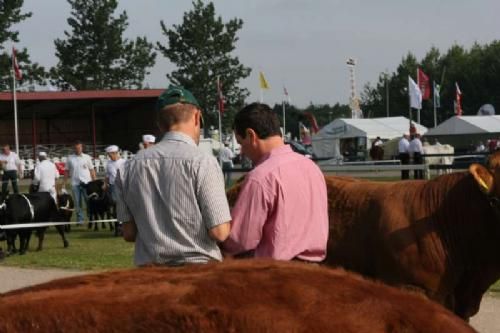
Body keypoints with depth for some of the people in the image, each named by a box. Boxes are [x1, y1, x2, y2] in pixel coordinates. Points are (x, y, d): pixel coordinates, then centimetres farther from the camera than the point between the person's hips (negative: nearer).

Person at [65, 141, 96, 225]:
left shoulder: (87, 157, 6)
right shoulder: (70, 158, 8)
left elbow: (92, 170, 6)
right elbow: (67, 171, 11)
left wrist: (94, 181, -1)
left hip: (86, 183, -1)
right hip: (75, 183, 1)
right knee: (77, 203, 3)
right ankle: (80, 219, 8)